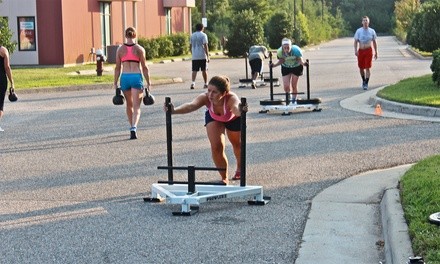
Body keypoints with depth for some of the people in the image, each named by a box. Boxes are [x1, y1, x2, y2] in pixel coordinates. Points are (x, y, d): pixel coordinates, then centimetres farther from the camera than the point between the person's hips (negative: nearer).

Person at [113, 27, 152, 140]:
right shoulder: (139, 49, -1)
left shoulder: (120, 49, 4)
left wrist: (115, 82, 12)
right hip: (137, 77, -2)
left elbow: (118, 68, 5)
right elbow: (144, 68, 0)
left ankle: (132, 127, 32)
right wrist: (148, 83, 7)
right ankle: (133, 128, -24)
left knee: (129, 105, 20)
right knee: (136, 106, -4)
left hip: (125, 77, 2)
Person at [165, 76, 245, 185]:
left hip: (233, 118, -1)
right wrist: (174, 111, -78)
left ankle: (239, 168, 51)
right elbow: (191, 105, -59)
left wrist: (240, 110, -92)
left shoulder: (231, 98, -46)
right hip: (214, 117, 1)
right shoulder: (205, 97, -41)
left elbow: (236, 109, -68)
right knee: (216, 147, -12)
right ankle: (224, 178, 10)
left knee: (237, 144, 19)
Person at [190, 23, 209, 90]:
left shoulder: (192, 35, 9)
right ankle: (206, 84, 14)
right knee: (204, 70, 7)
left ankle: (193, 83, -17)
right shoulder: (203, 35, -6)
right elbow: (205, 46, -12)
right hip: (202, 56, -3)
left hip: (194, 56, 3)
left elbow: (190, 46, 13)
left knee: (194, 70, 1)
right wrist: (208, 56, -10)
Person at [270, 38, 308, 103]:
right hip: (285, 68, 2)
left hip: (296, 67, -2)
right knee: (286, 86, -4)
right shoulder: (279, 52, -30)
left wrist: (303, 63, -44)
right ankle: (289, 97, 29)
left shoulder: (296, 50, -35)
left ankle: (294, 99, 28)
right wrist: (274, 65, -26)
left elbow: (300, 59, -24)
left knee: (294, 85, 4)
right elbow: (281, 60, -13)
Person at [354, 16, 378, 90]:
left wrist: (376, 52, 8)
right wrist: (355, 50, -14)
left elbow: (374, 42, 10)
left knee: (367, 68, -9)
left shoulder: (372, 31, 3)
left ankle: (366, 84, -6)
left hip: (369, 51, -1)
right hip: (361, 51, 1)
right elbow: (356, 41, 0)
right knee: (361, 68, 7)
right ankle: (364, 80, 32)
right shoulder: (358, 31, 1)